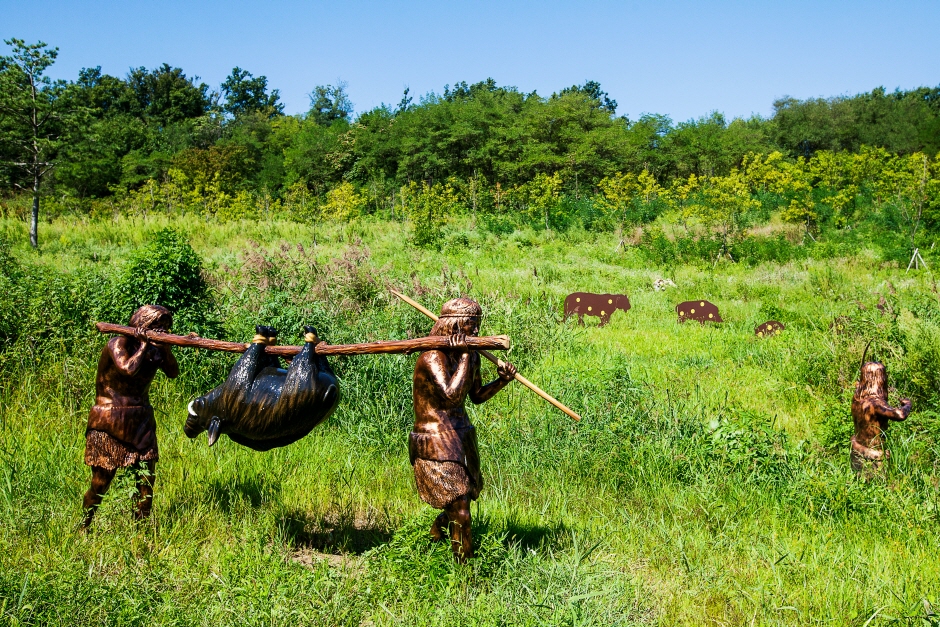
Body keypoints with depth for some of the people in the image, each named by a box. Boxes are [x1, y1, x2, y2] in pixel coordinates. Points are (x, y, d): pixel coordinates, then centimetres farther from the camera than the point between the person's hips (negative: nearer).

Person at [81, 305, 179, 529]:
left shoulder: (154, 349, 6)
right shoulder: (118, 344, -13)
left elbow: (174, 373, 1)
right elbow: (129, 368, -30)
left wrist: (164, 348, -10)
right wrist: (143, 346, -17)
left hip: (140, 424, 6)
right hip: (109, 426, -5)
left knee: (146, 482, 1)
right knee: (100, 484, 1)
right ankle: (83, 527, 19)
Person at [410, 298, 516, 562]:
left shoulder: (471, 355, 6)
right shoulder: (433, 358, -20)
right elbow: (452, 396, -34)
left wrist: (501, 381, 1)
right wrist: (464, 356, -26)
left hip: (460, 438, 9)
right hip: (434, 445, -8)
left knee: (460, 505, 20)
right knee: (460, 514, -10)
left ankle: (435, 536, 47)